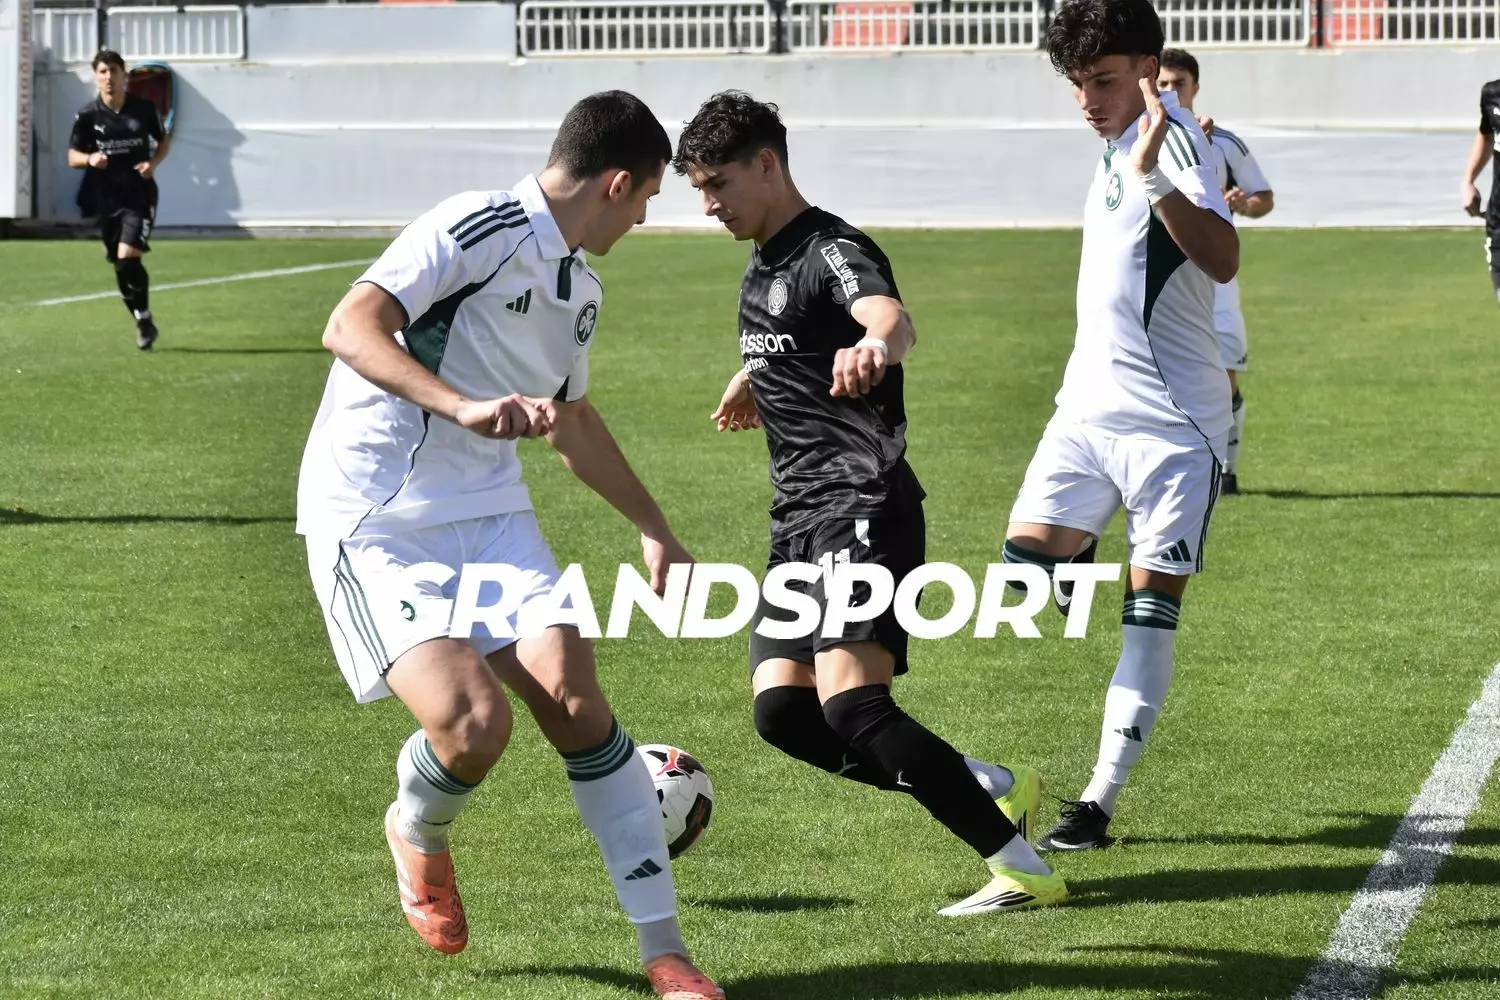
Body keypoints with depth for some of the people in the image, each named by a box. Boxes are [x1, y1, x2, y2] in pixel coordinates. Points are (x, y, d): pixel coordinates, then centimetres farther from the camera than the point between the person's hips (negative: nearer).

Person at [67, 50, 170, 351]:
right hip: (107, 199, 3)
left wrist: (153, 162, -8)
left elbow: (164, 140, 12)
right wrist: (90, 158, -21)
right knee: (121, 266, 8)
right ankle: (143, 324, 26)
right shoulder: (88, 115, -3)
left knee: (127, 256, -20)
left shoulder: (144, 109, -3)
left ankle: (145, 320, -4)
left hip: (140, 196, -3)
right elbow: (72, 157, 2)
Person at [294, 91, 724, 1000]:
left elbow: (573, 421, 31)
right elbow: (352, 328, -25)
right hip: (374, 522, -7)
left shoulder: (581, 289, 14)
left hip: (489, 513, 7)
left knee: (576, 703, -12)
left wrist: (655, 529, 35)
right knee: (474, 721, -22)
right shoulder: (476, 229, -14)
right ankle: (420, 834, 16)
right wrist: (462, 405, -38)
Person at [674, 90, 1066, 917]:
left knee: (851, 703, -24)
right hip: (797, 518, 9)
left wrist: (877, 344, -59)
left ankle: (1021, 867, -20)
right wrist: (749, 383, 60)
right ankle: (990, 790, 5)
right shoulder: (760, 268, 17)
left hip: (862, 509, -9)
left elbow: (892, 318, -36)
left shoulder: (832, 251, -11)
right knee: (781, 708, -6)